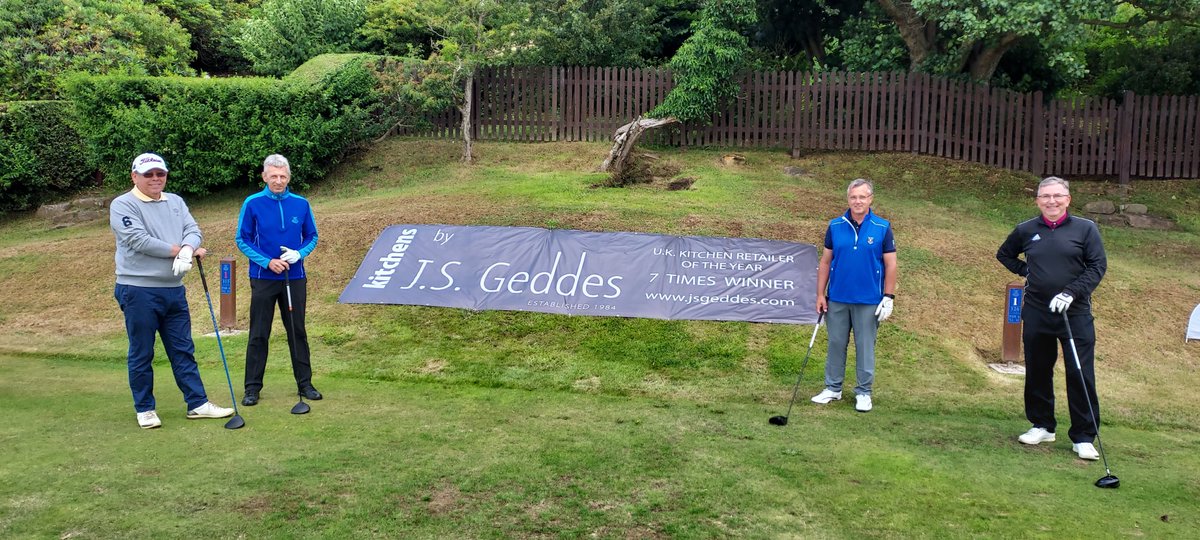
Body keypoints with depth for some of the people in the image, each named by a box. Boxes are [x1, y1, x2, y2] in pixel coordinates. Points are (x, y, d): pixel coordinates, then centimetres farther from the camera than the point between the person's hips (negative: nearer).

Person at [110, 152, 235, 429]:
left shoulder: (175, 202, 13)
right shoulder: (122, 205, -6)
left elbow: (193, 229, 2)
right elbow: (140, 241, -17)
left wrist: (186, 250, -20)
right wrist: (181, 250, -12)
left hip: (174, 289, 6)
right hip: (139, 290, -5)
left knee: (183, 350, 9)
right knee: (141, 354, 5)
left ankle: (197, 403, 14)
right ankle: (144, 409, 17)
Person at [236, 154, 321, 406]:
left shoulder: (301, 204, 1)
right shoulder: (252, 204, -5)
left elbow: (312, 237, 9)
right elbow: (242, 240, -1)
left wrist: (298, 253, -11)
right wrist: (267, 262, -13)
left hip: (295, 278, 2)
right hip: (263, 278, -2)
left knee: (298, 332, 9)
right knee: (258, 335, 3)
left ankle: (305, 383, 18)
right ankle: (253, 387, 11)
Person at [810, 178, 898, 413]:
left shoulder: (882, 227, -4)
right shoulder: (835, 226, 1)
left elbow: (890, 265, -2)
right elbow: (825, 261, 5)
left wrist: (888, 297, -7)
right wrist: (820, 294, 1)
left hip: (868, 301, -2)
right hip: (837, 299, 2)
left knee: (865, 347, 6)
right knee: (836, 344, 10)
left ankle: (864, 392, 18)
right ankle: (833, 388, 22)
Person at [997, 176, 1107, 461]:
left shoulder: (1086, 229, 0)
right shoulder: (1025, 230, 7)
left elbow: (1098, 266, -4)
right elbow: (1004, 254, 23)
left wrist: (1071, 292, -16)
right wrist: (1025, 270, 6)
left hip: (1075, 314, -3)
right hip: (1036, 314, 3)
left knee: (1081, 376, -4)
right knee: (1037, 372, 10)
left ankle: (1083, 437, 4)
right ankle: (1042, 426, 25)